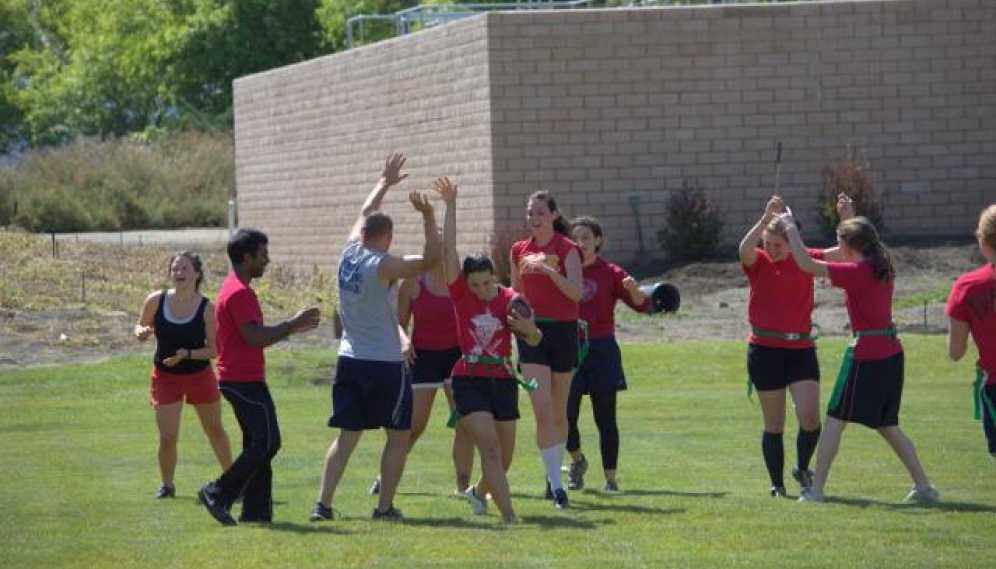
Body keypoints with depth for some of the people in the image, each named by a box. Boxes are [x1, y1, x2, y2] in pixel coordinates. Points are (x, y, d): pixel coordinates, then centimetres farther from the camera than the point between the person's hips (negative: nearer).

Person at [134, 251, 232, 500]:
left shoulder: (207, 308, -16)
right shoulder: (156, 300, -12)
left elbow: (213, 350, -13)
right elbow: (140, 329, 3)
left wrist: (187, 354, -28)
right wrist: (142, 333, -21)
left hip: (200, 375, 0)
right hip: (166, 376, 0)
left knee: (215, 430, 16)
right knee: (167, 438, -7)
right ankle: (167, 484, 16)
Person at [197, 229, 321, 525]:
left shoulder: (234, 289, 17)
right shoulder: (240, 292, -17)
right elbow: (255, 337, -24)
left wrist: (292, 327, 18)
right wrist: (293, 324, -15)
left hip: (241, 380, 11)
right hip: (245, 381, -11)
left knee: (258, 444, 11)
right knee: (267, 442, -9)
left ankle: (257, 509, 11)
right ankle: (218, 493, -8)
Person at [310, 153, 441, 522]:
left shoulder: (349, 254, 4)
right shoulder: (383, 266, -15)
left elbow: (365, 214, 21)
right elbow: (432, 258, -20)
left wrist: (385, 183, 32)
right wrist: (428, 217, -17)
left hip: (349, 360, 6)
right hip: (384, 364, -6)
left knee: (347, 435, 8)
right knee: (399, 435, 5)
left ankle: (323, 504, -1)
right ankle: (385, 507, 1)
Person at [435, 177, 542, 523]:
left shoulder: (510, 300, -1)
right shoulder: (460, 293, -4)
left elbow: (535, 340, -1)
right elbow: (449, 250, -11)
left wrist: (530, 329, -25)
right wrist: (450, 206, -15)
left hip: (503, 380, 3)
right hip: (470, 380, -3)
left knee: (505, 455, 12)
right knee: (489, 446, -17)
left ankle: (479, 491, 43)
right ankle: (508, 514, -20)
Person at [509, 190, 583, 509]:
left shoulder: (567, 249, -4)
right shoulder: (519, 251, 8)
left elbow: (576, 292, -17)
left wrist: (549, 270, -27)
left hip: (562, 330, -2)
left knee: (559, 412, 10)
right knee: (542, 411, -13)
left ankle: (553, 476, 28)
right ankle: (556, 485, -16)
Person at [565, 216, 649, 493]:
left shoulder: (610, 273, 1)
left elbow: (641, 305, -4)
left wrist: (634, 289, -25)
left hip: (601, 349, -1)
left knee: (605, 419, 2)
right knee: (565, 415, -7)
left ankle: (610, 478, 11)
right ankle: (577, 459, 21)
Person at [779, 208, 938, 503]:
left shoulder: (854, 272, -14)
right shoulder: (883, 269, 8)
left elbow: (806, 264, -15)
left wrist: (791, 228, -5)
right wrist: (851, 220, 37)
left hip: (866, 354, -8)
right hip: (891, 353, 8)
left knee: (835, 420, 2)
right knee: (888, 425, 15)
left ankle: (816, 489, 4)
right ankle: (923, 486, 10)